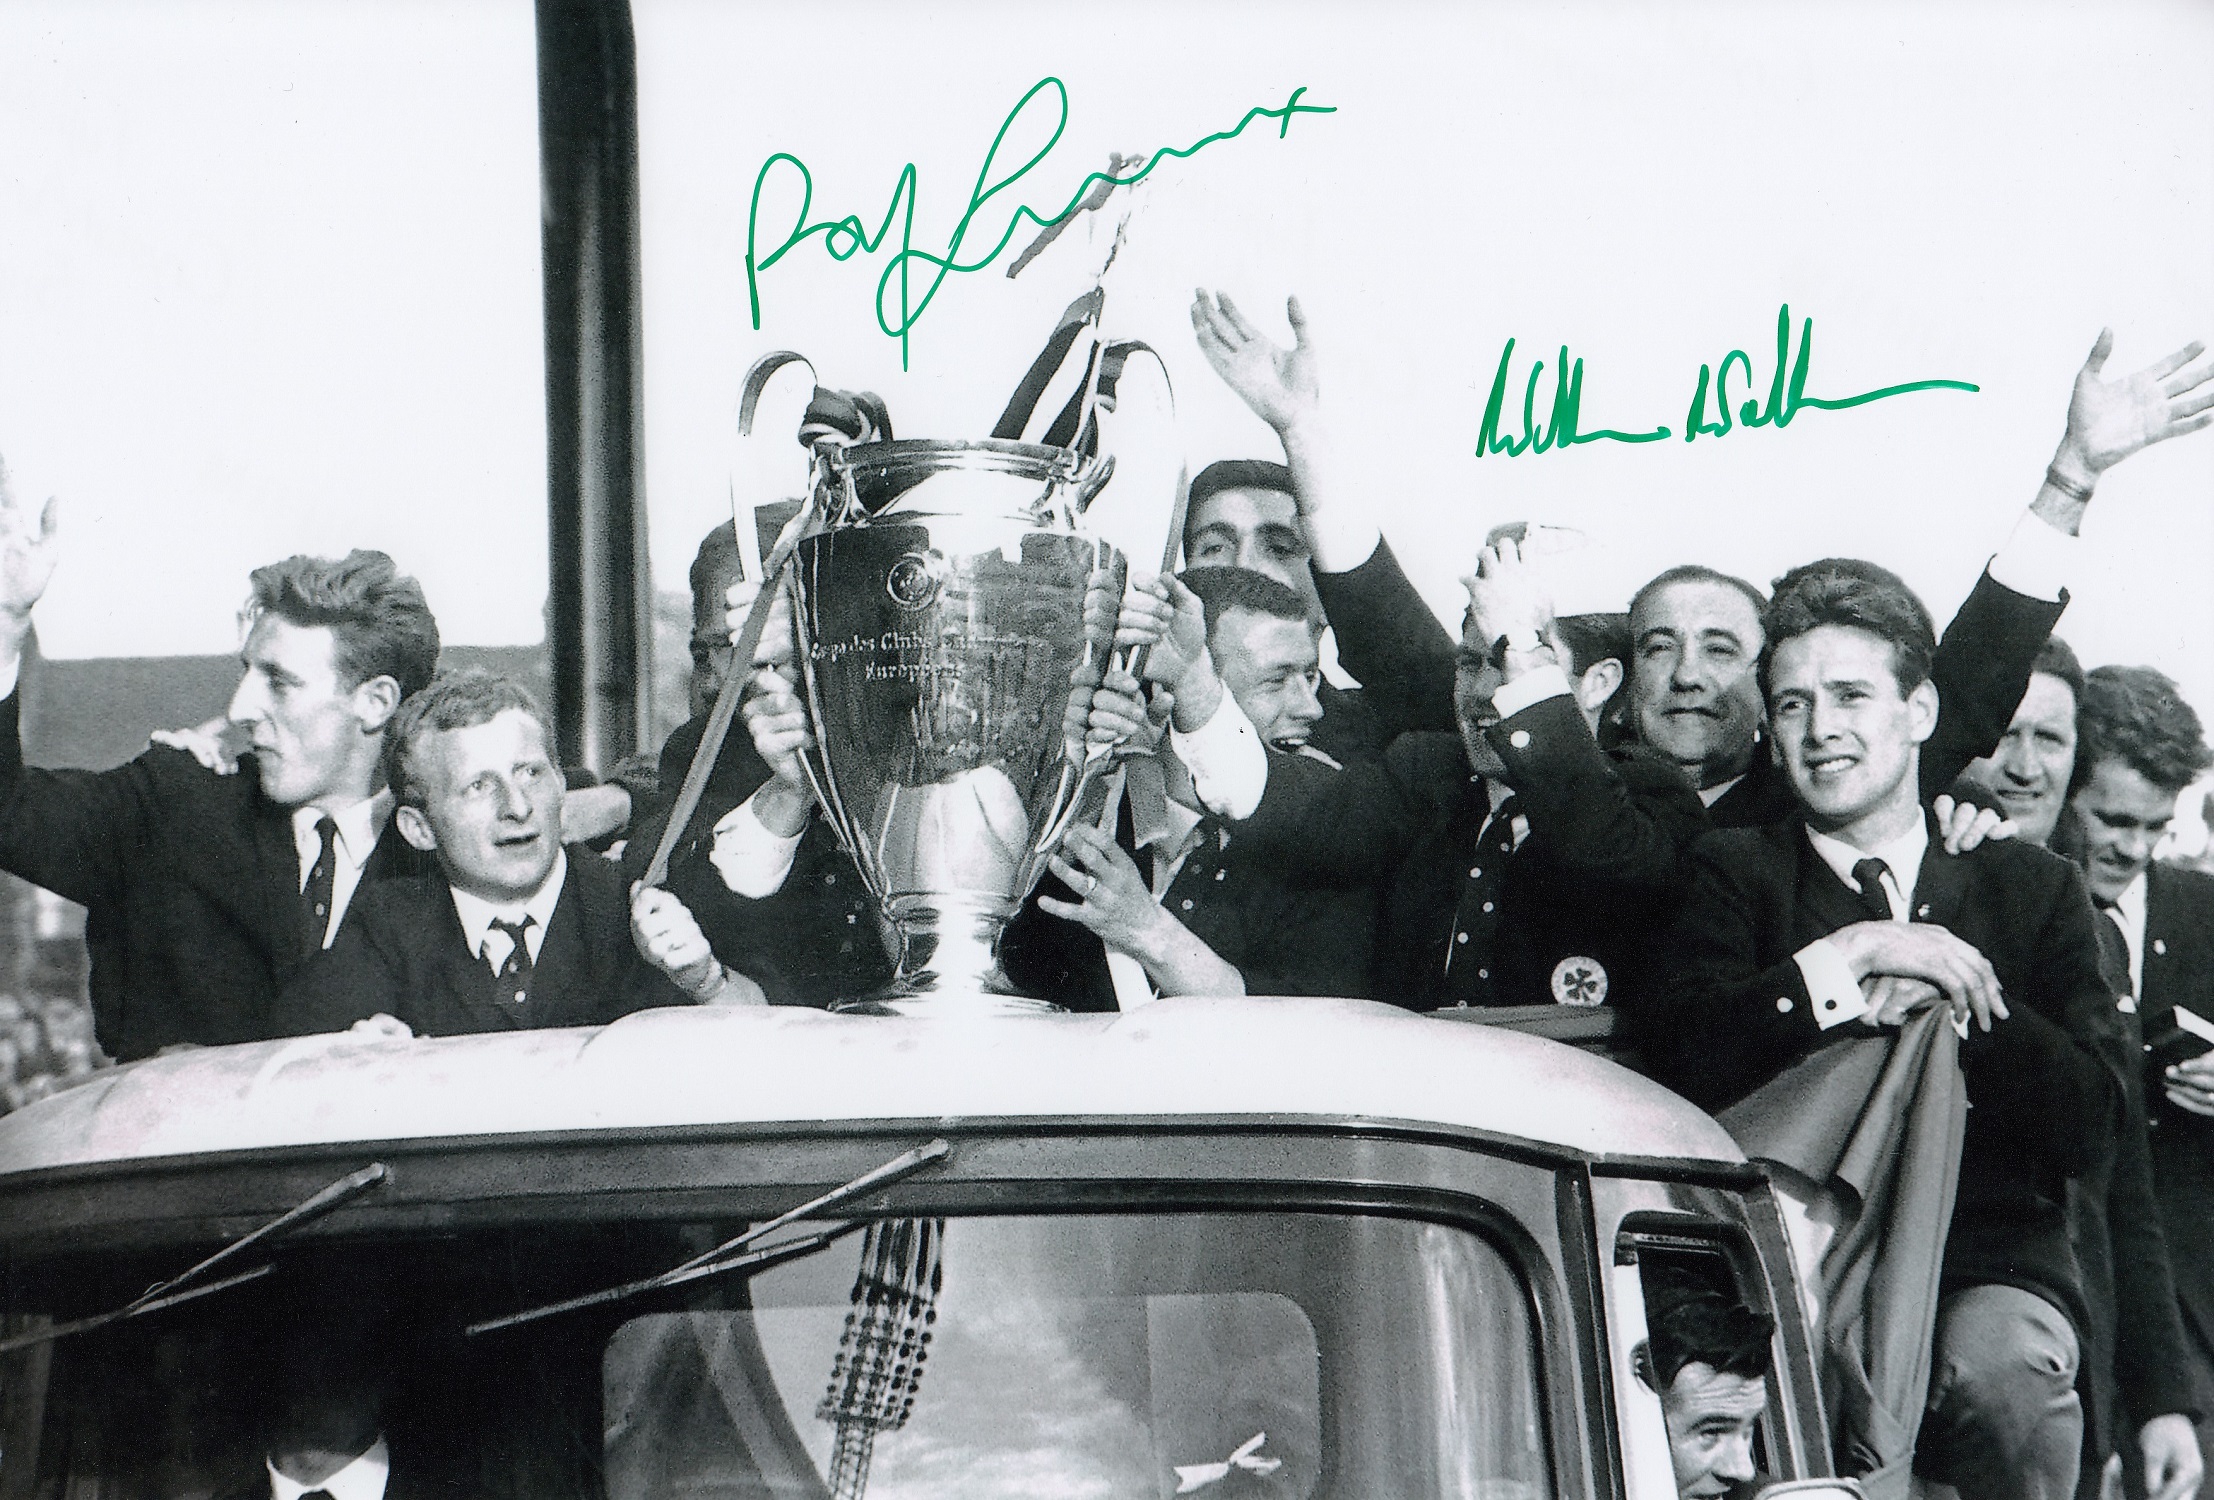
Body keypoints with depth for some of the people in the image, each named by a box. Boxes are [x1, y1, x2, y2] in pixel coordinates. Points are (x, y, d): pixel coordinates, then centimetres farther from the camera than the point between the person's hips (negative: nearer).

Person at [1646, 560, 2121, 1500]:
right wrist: (1852, 957, -13)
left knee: (2001, 1369, -34)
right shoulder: (1734, 874, 13)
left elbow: (2085, 1130, 6)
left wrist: (1954, 996, -7)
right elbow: (1680, 1061, -6)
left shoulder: (2030, 886, 16)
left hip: (1991, 1256, 1)